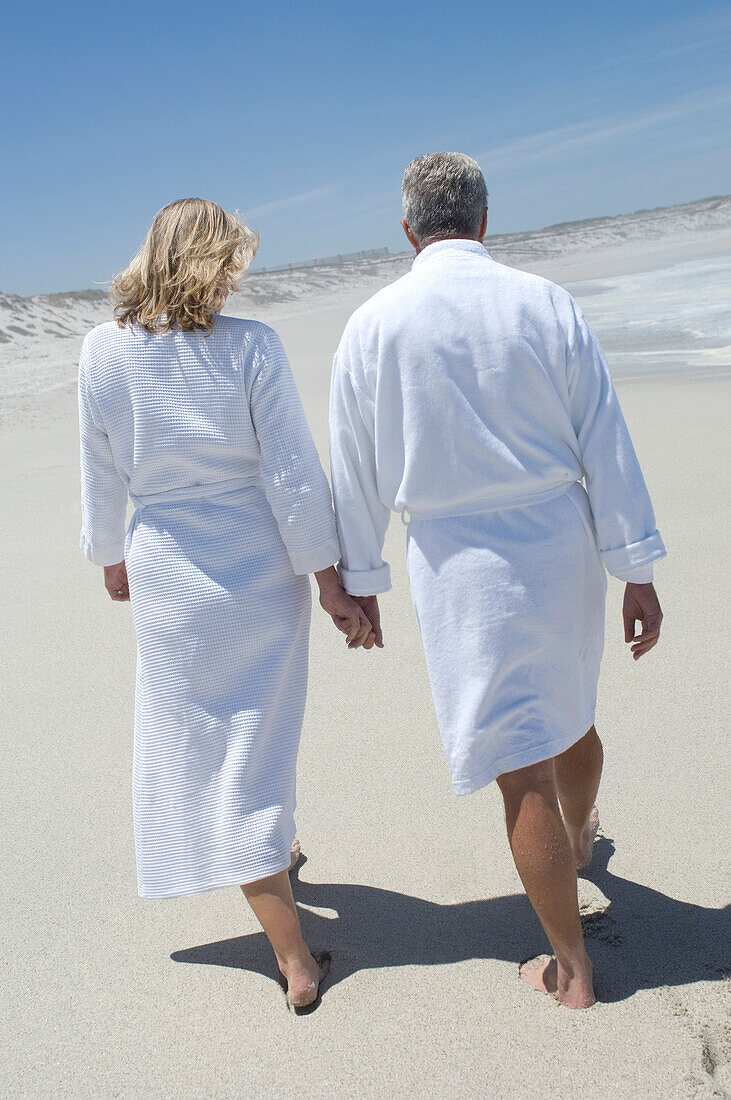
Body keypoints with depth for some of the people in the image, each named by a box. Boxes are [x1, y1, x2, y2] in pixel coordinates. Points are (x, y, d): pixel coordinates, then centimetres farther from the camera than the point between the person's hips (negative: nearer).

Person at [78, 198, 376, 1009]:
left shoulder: (102, 350, -4)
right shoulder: (250, 345, -11)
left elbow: (102, 475, 5)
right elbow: (293, 472, -11)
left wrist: (111, 555, 21)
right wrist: (330, 581, -5)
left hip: (166, 570, 1)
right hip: (259, 563, -1)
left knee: (203, 740, 9)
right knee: (258, 735, 20)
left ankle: (293, 958, 16)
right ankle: (272, 851, 45)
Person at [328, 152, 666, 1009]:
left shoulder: (373, 326, -5)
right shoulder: (547, 304, -2)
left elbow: (357, 472, 1)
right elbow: (605, 441, -3)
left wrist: (360, 580, 12)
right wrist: (636, 570, 2)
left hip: (459, 560, -3)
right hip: (561, 543, 3)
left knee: (521, 765, 4)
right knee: (570, 711, 27)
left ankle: (571, 970, 19)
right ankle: (579, 840, 57)